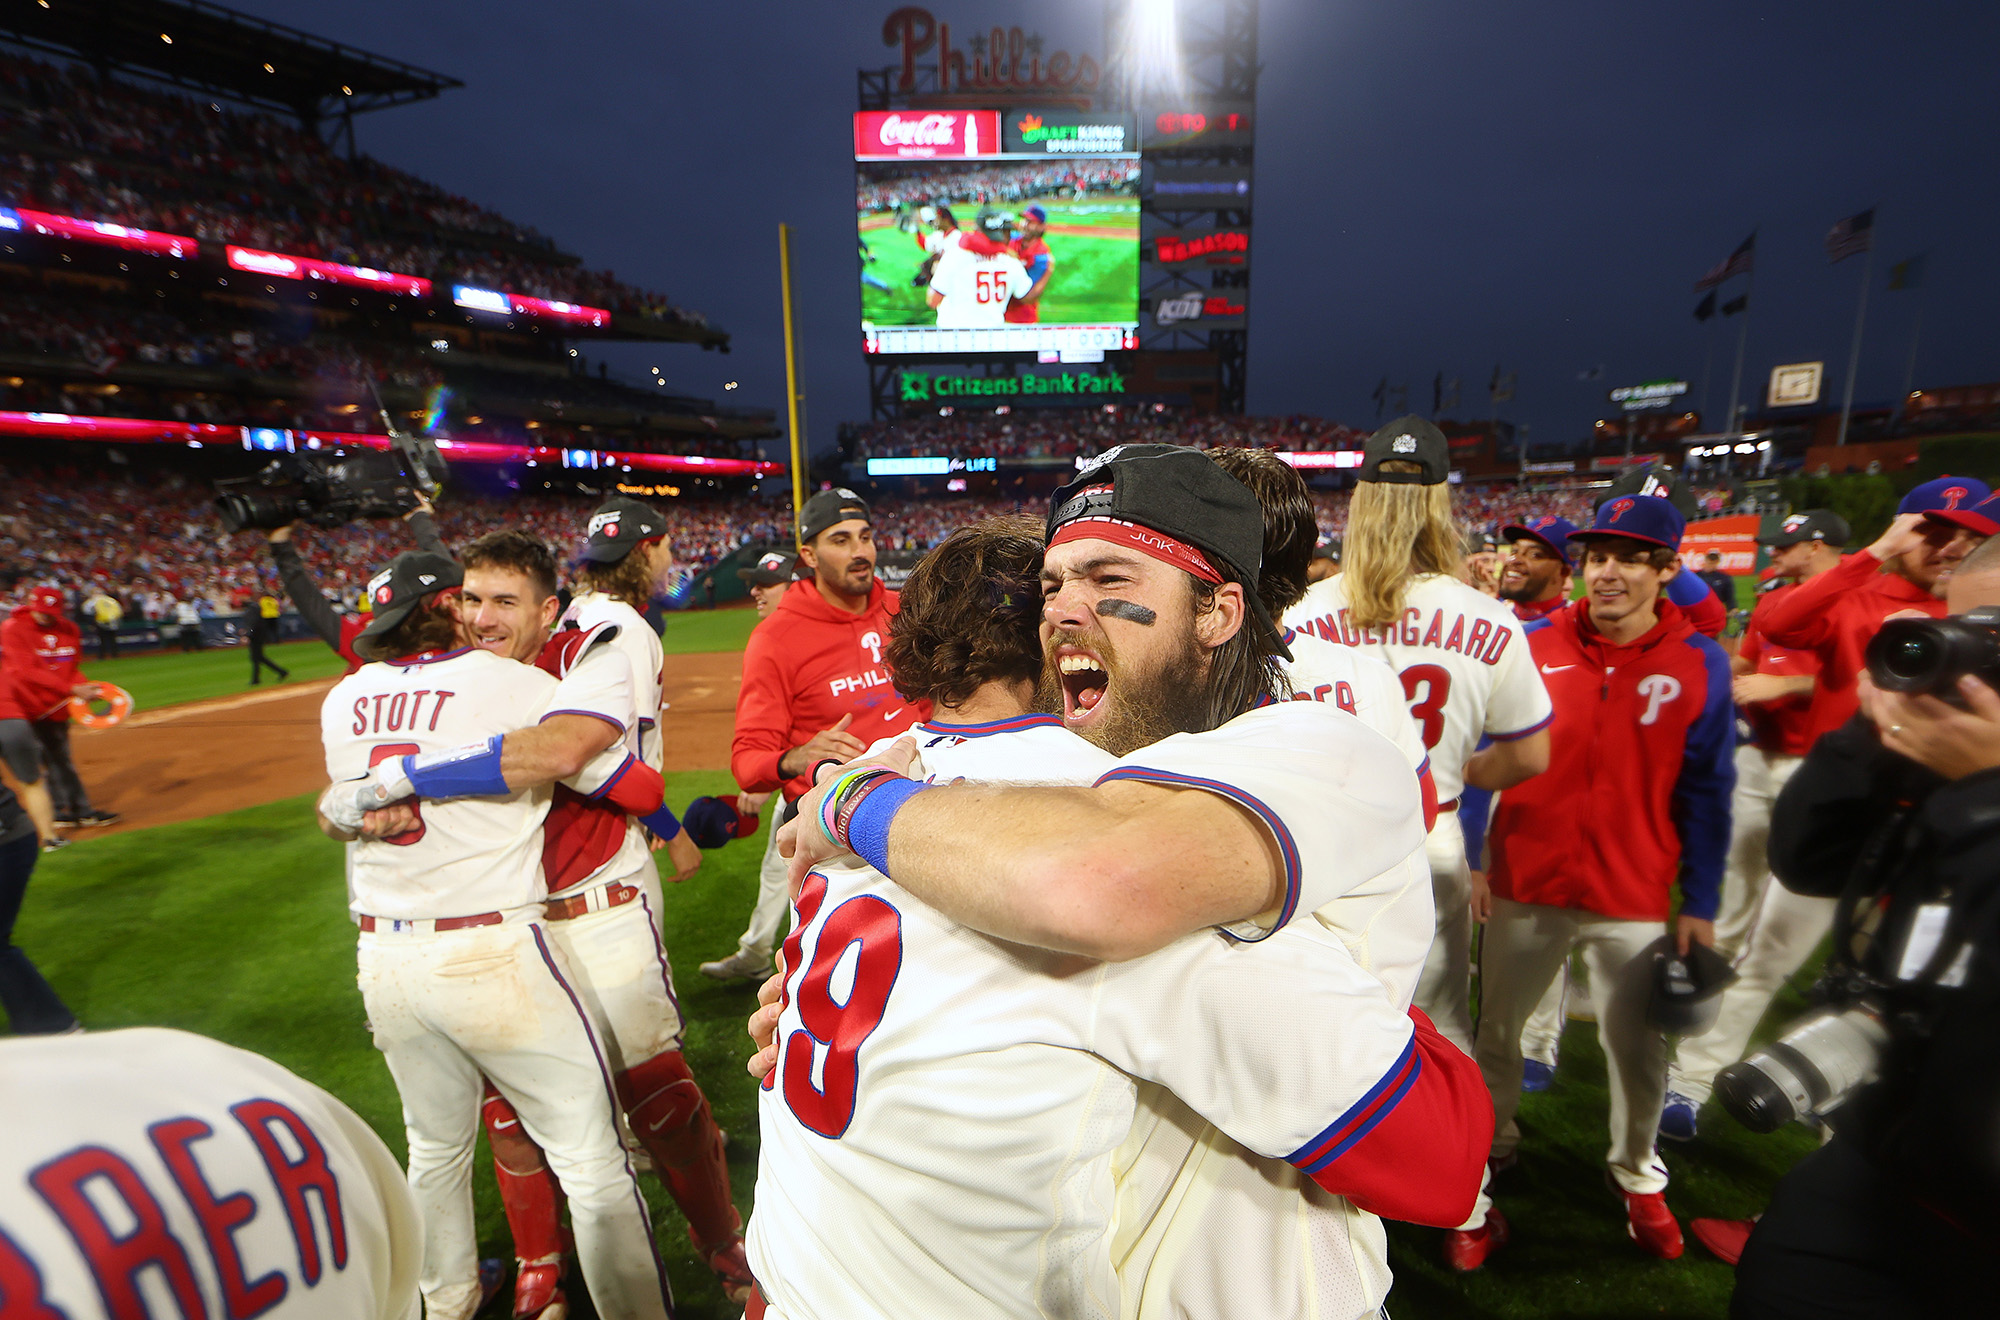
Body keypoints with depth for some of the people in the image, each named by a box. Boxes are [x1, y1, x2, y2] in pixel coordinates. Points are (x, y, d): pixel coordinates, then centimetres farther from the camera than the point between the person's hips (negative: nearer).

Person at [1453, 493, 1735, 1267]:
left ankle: (1638, 1177, 42)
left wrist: (1700, 904, 2)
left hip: (1636, 898, 0)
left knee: (1638, 1045, 14)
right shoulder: (1533, 645, -4)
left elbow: (1706, 792, 2)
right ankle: (1488, 1156, 37)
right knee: (1496, 1031, 12)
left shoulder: (1700, 663, -3)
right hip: (1524, 886, 1)